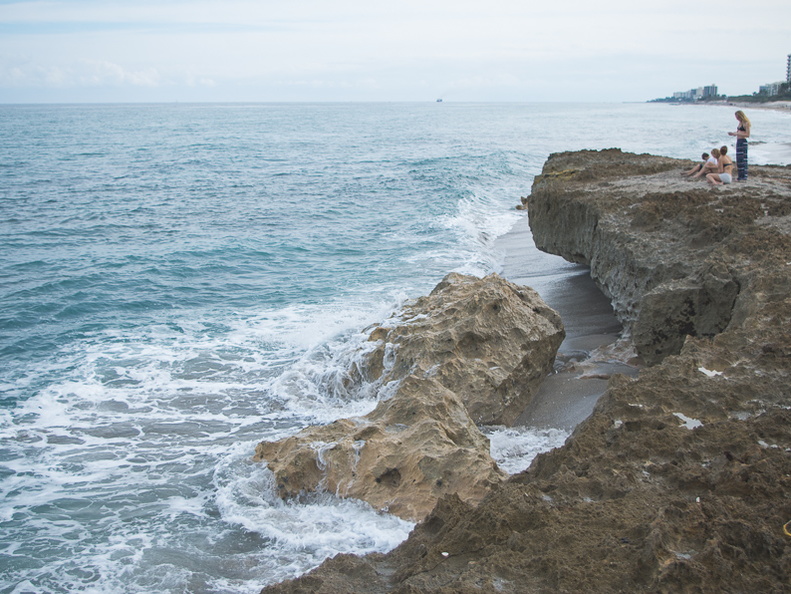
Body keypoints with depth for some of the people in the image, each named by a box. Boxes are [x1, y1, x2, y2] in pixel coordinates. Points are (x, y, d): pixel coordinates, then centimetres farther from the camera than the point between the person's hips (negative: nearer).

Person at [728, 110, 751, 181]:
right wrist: (733, 133, 8)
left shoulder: (746, 123, -12)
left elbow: (747, 135, -17)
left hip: (743, 142, -9)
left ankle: (744, 177, -8)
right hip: (738, 141, 9)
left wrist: (736, 133, -20)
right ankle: (740, 177, 14)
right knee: (738, 160, 9)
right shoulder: (740, 123, 15)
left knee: (742, 160, -10)